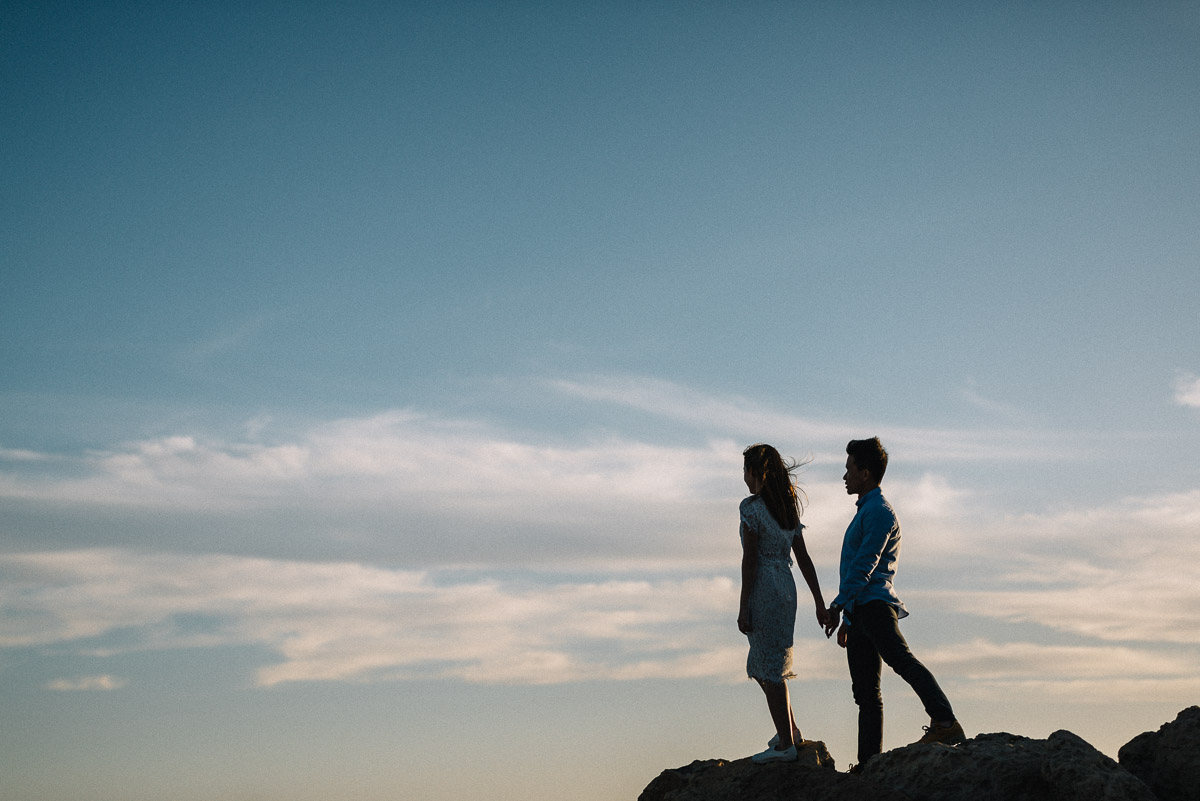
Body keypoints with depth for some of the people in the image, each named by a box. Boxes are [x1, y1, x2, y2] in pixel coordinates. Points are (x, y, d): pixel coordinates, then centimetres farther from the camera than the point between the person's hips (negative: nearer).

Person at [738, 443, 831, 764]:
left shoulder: (751, 507, -12)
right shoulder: (788, 508, 12)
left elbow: (750, 559, -15)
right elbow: (803, 558, 13)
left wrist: (743, 607, -13)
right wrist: (819, 602, 15)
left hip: (763, 589, -8)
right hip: (786, 587, 8)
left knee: (770, 668, -1)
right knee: (760, 665, 20)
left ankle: (785, 744, 2)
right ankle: (790, 730, 25)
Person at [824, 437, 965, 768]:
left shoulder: (880, 511, -4)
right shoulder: (866, 511, 28)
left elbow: (865, 563, -16)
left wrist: (837, 605, -21)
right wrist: (847, 621, 29)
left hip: (875, 604, -10)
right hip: (860, 612, 10)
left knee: (900, 658, -31)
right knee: (865, 692, 6)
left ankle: (945, 722, -43)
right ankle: (869, 763, 5)